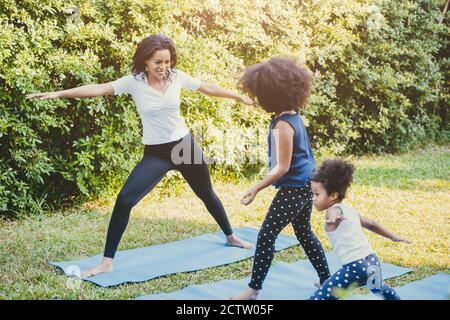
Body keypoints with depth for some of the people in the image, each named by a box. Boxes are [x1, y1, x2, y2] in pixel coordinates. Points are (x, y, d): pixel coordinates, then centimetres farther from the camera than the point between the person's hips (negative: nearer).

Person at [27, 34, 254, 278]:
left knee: (207, 194, 19)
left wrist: (240, 97, 14)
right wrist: (58, 94, -32)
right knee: (124, 200, -17)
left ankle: (230, 237, 46)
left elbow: (208, 88, 5)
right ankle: (107, 262, -8)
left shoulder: (177, 77, -8)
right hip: (155, 153, -2)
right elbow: (98, 89, -23)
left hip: (184, 145, 2)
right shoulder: (133, 82, -13)